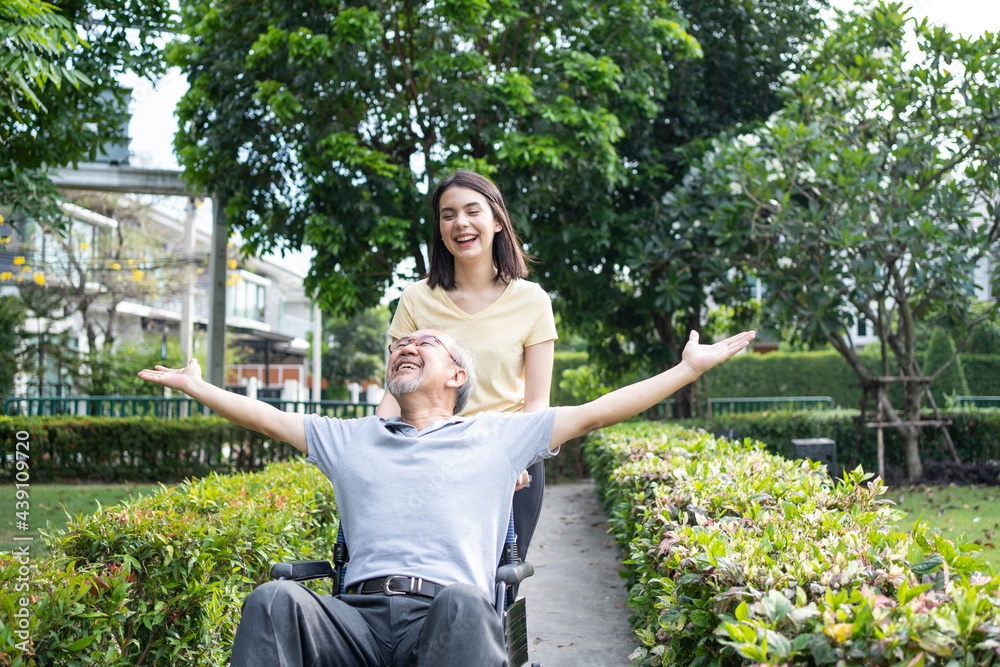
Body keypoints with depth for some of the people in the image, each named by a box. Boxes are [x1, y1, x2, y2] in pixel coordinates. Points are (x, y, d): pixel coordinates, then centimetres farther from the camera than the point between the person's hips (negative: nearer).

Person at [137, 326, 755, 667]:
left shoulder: (497, 437, 22)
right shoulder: (351, 439, 30)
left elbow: (598, 411, 20)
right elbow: (268, 418, 36)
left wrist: (692, 366, 19)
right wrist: (194, 385, 41)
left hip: (449, 615, -2)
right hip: (358, 614, 2)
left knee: (462, 603, -40)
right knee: (274, 600, -30)